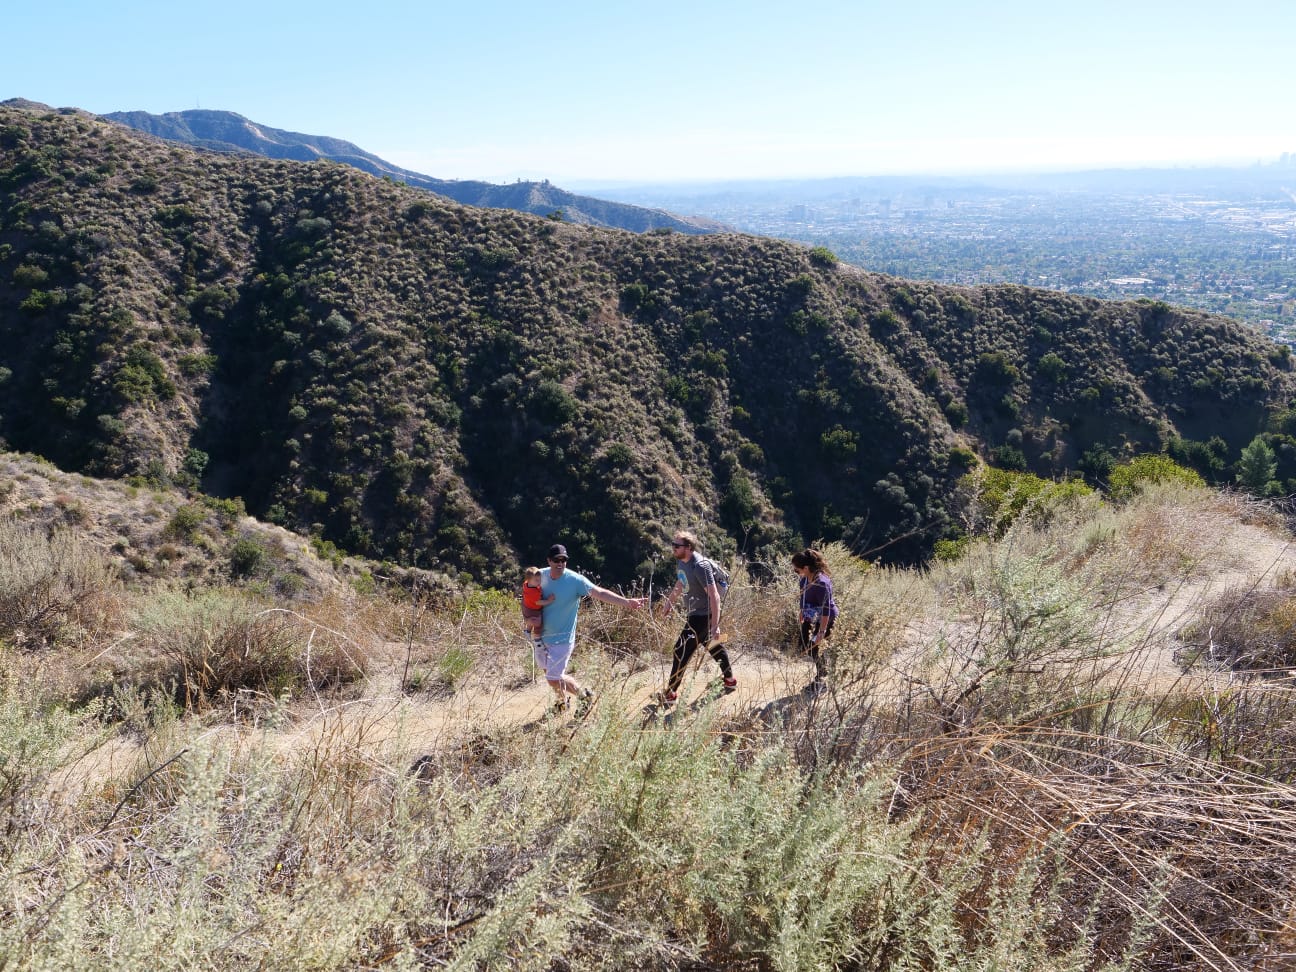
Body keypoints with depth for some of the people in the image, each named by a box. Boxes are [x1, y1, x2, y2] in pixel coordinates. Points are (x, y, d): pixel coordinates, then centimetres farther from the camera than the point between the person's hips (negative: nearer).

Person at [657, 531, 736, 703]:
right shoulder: (681, 561, 1)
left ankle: (670, 693, 3)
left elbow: (714, 596, -28)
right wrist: (670, 601, 29)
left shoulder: (700, 566, -27)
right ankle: (729, 680, 40)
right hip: (696, 612, 10)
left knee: (681, 650, -6)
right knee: (713, 646, 23)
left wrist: (715, 626, -31)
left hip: (704, 614, -9)